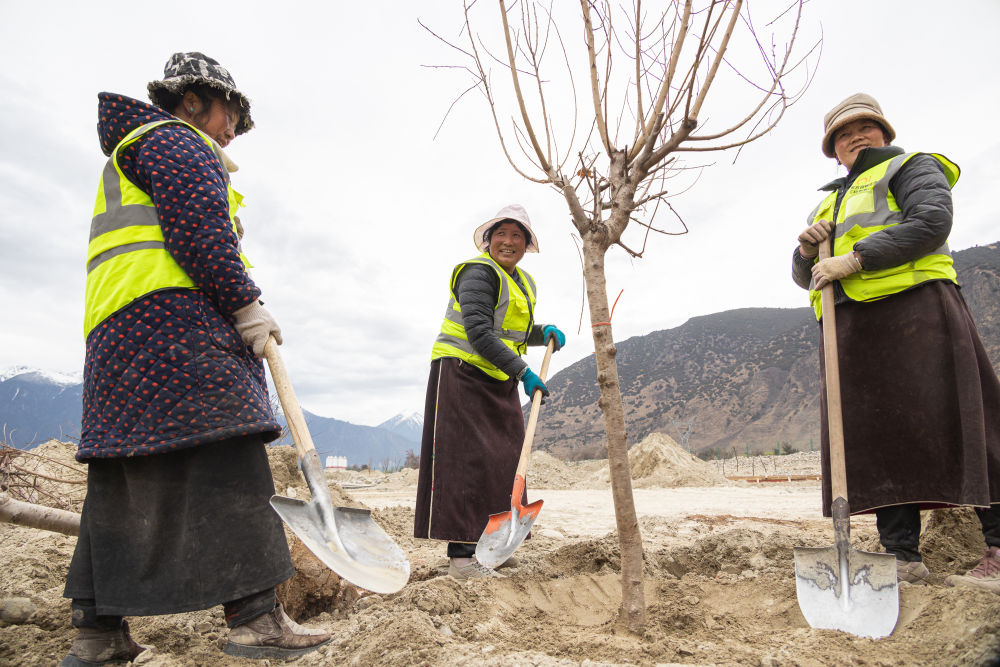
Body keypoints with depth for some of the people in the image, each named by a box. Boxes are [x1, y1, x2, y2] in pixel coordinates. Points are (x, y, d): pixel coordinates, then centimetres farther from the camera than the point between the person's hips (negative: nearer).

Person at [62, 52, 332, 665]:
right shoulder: (177, 141, 4)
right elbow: (199, 230, -13)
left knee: (124, 478, 6)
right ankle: (255, 617, -18)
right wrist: (247, 305, -13)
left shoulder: (130, 152, 36)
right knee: (225, 459, -16)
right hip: (175, 316, -11)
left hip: (117, 334, 11)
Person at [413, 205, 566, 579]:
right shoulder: (478, 273, -13)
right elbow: (479, 334, -23)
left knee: (504, 460, 9)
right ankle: (460, 555, -7)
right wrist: (523, 372, -24)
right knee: (466, 460, -11)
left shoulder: (524, 283, 15)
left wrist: (545, 332, 5)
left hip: (499, 383, 9)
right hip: (462, 375, -9)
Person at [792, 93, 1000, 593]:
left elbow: (931, 222, -9)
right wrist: (808, 250, 4)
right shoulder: (828, 202, 30)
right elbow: (806, 278, 26)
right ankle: (902, 554, 5)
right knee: (875, 436, 1)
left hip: (912, 308, -6)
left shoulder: (912, 167, 12)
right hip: (849, 327, 6)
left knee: (948, 425, -9)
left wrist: (853, 259, -15)